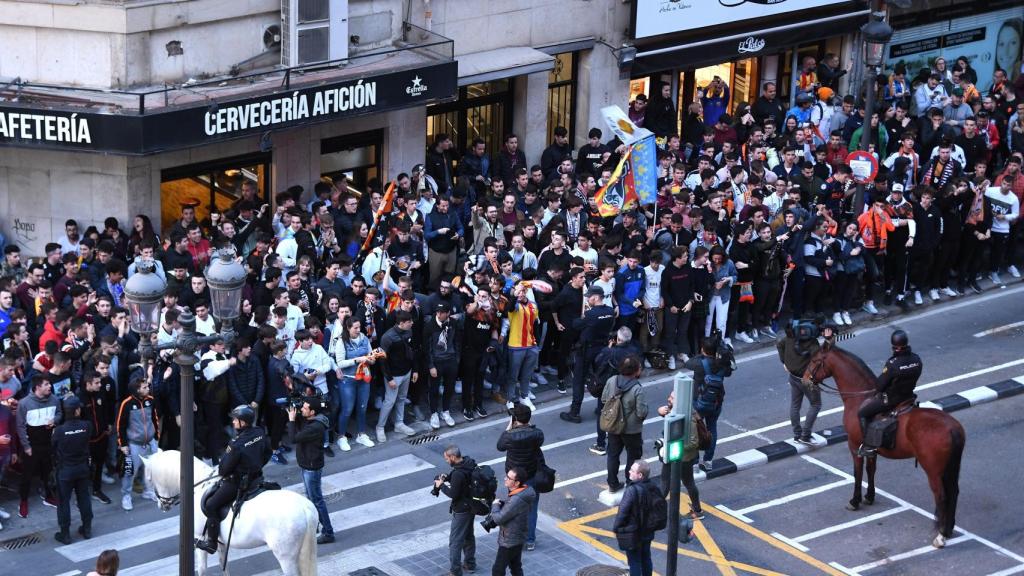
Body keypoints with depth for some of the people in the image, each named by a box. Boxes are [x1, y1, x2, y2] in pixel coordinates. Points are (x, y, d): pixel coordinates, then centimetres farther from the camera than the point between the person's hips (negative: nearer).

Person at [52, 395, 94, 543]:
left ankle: (65, 534, 14)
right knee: (84, 498, 18)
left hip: (65, 470, -3)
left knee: (63, 501, 8)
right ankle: (87, 529, 28)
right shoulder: (86, 426, -16)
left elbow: (55, 449, -4)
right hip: (82, 467, 3)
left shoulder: (59, 430, -20)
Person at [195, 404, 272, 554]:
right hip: (256, 478, 9)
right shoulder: (261, 434, -7)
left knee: (210, 505, 2)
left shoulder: (237, 444, -29)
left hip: (237, 483, -9)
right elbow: (267, 453, 10)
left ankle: (211, 542, 7)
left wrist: (220, 471, 5)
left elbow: (225, 467, -17)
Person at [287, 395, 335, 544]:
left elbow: (293, 438, -31)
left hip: (312, 467, -10)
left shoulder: (315, 427, -29)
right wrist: (293, 417, -2)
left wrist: (292, 419, -21)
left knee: (316, 500, -1)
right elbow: (298, 429, 14)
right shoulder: (308, 420, -1)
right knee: (310, 497, 24)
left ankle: (328, 533, 6)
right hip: (306, 465, 10)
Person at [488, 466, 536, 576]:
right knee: (516, 567, 22)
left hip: (509, 541, -9)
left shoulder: (517, 500, -34)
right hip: (517, 538, 9)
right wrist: (501, 504, -6)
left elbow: (498, 518, -27)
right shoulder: (526, 490, -4)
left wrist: (495, 505, -9)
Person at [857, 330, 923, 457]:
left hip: (890, 399, -7)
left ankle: (869, 446, 6)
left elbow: (879, 385, -20)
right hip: (908, 396, 7)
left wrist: (876, 385, 3)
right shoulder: (917, 360, -11)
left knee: (862, 413, 8)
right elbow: (914, 378, 6)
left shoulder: (892, 364, -30)